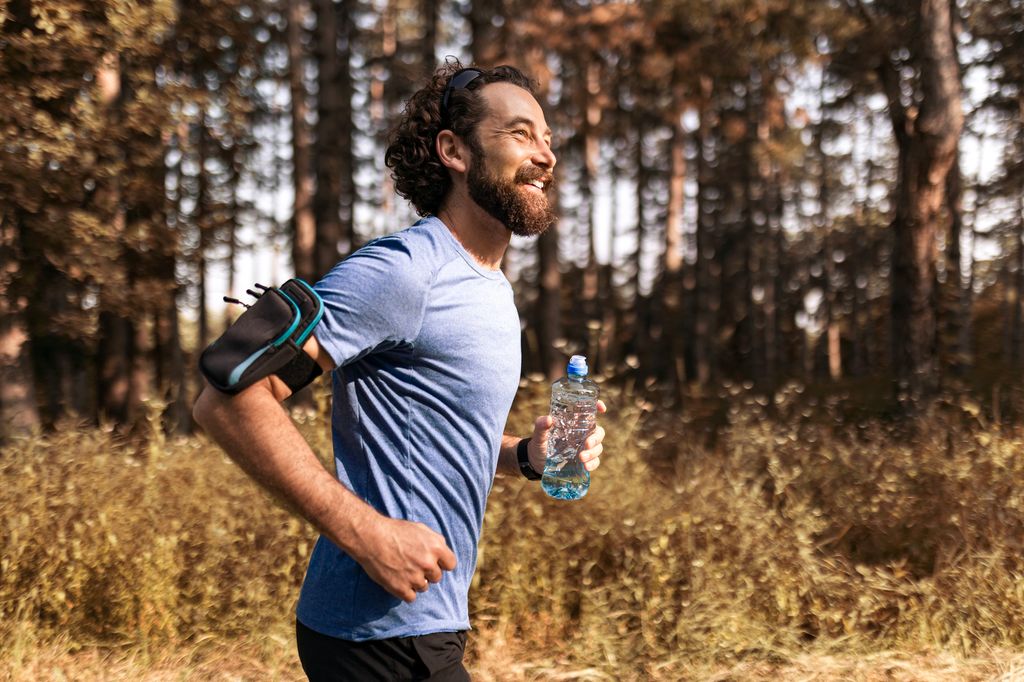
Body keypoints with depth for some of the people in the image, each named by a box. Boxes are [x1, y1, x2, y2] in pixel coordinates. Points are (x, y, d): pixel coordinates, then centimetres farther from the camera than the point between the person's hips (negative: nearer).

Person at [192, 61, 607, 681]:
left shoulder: (492, 289, 13)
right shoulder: (403, 270, -17)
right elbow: (229, 398, -24)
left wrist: (524, 456, 5)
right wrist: (367, 532, -26)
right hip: (386, 631, -9)